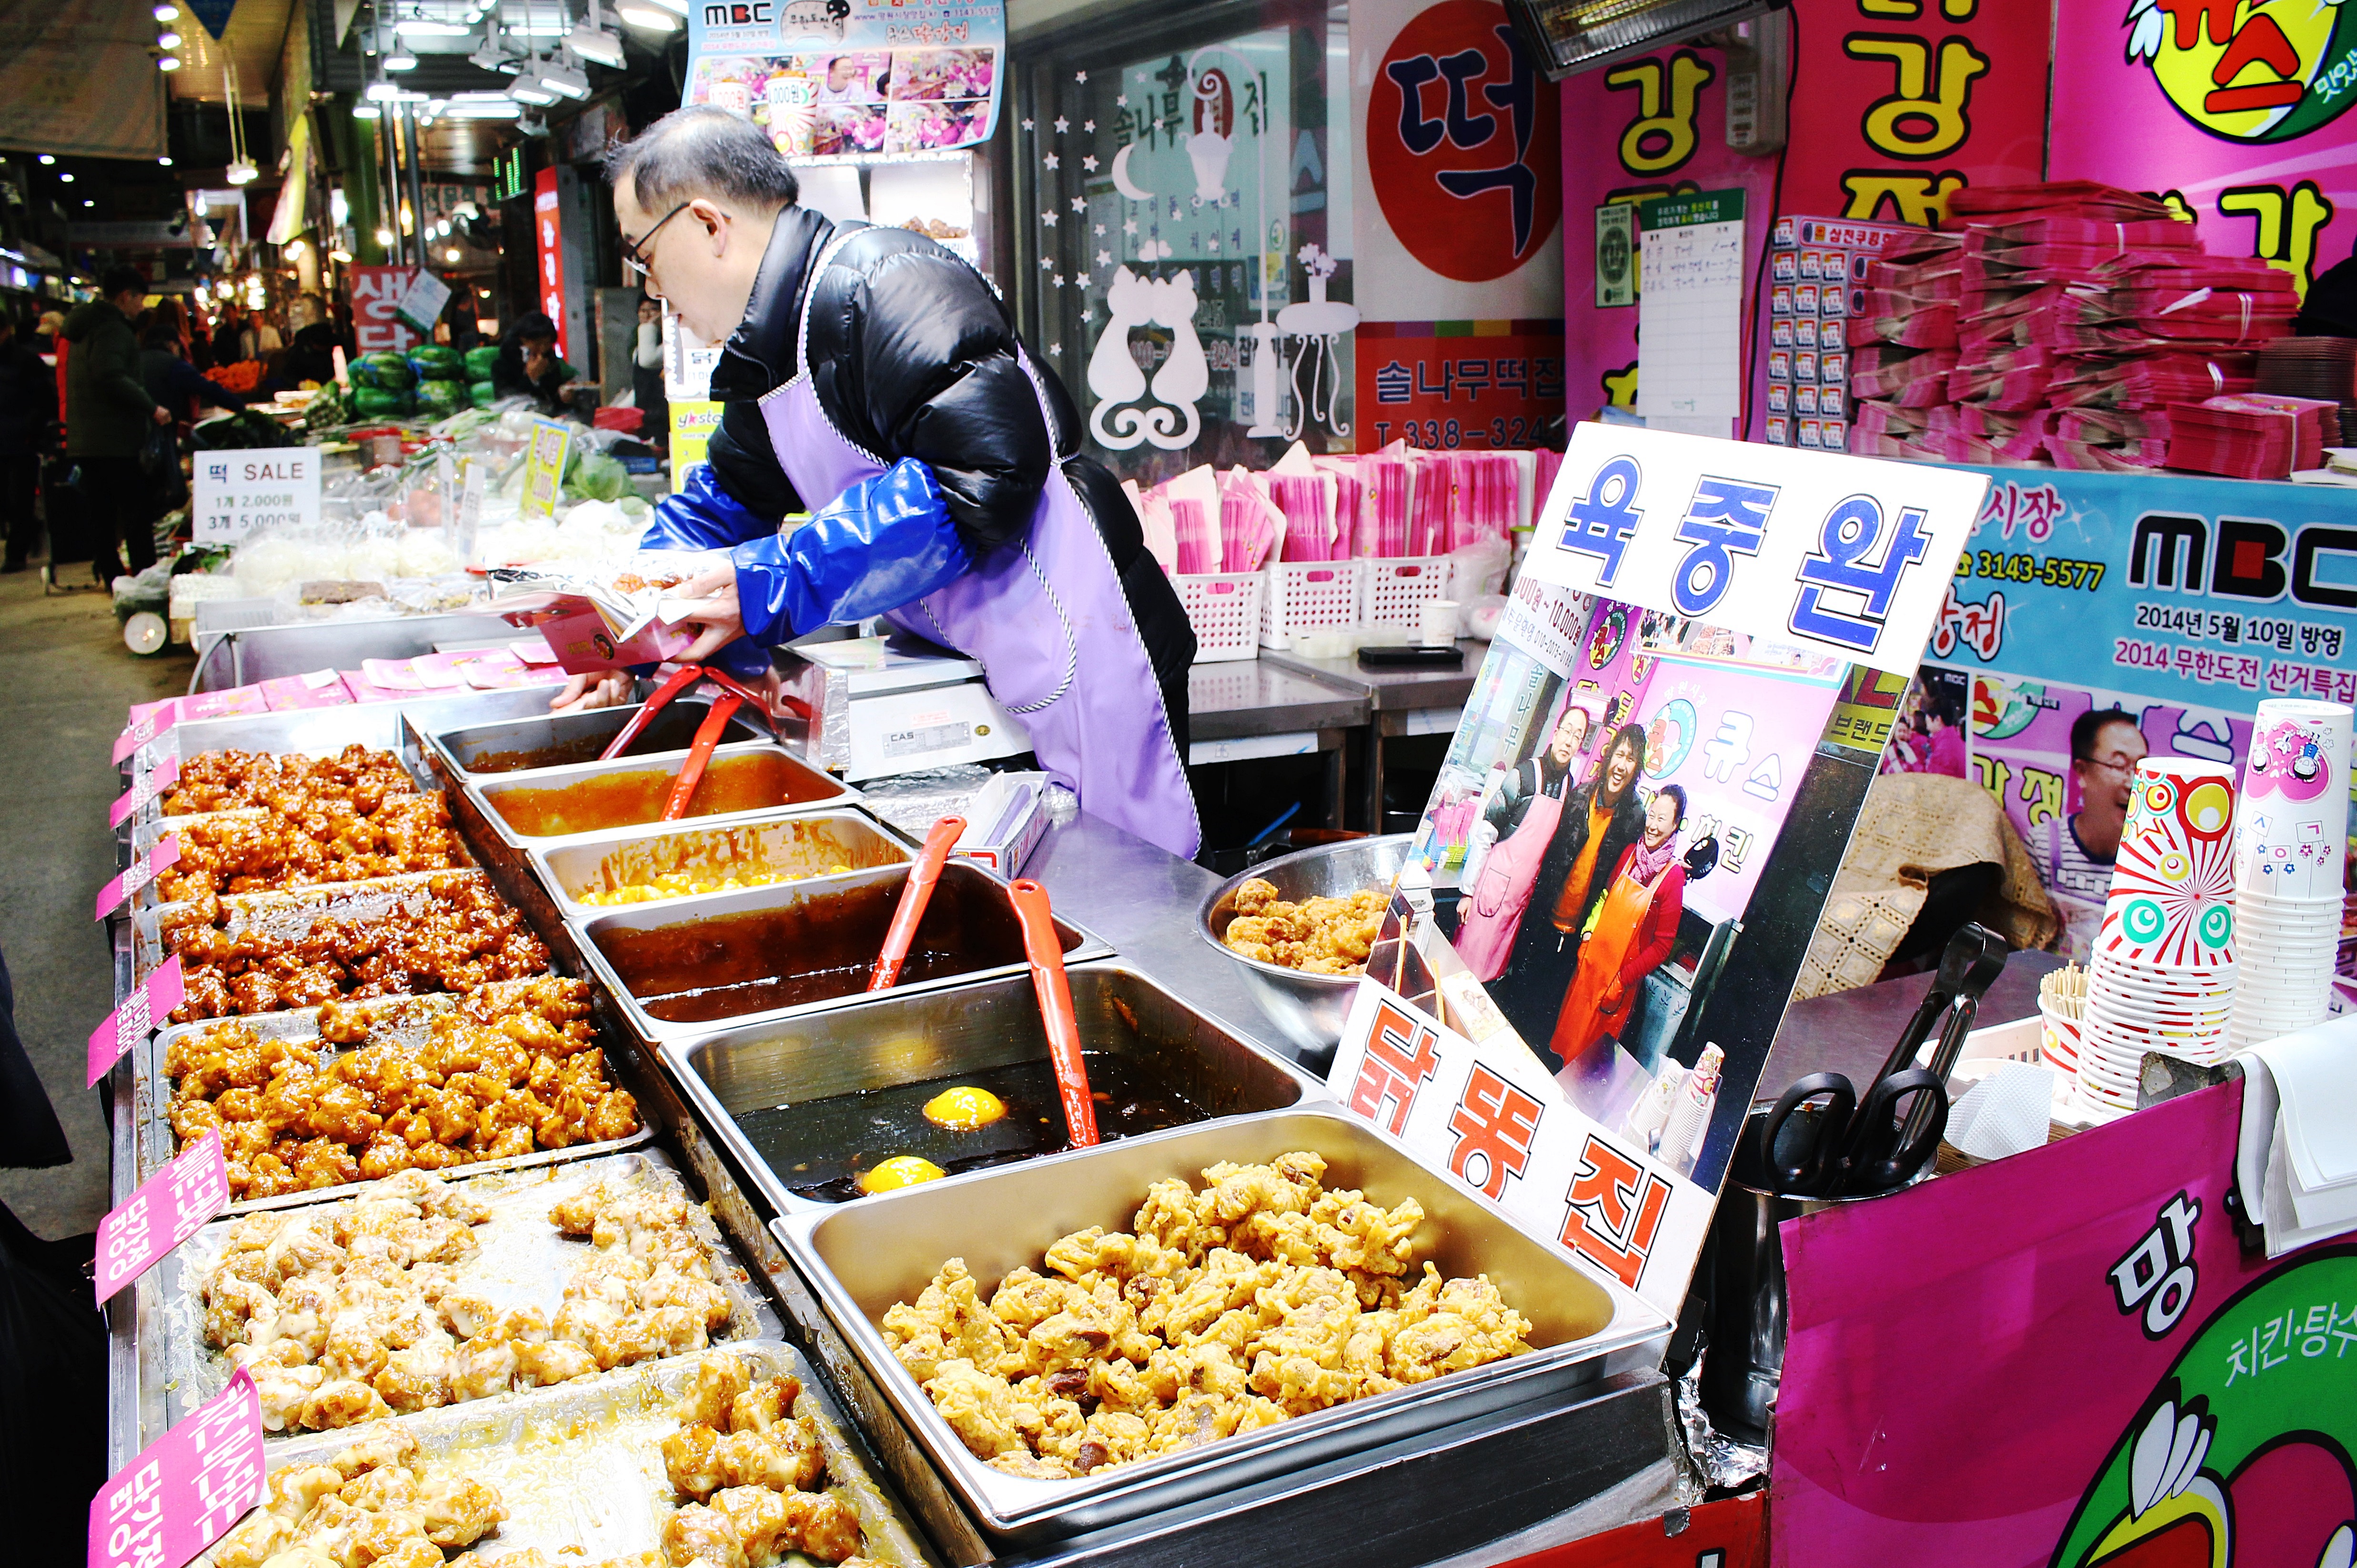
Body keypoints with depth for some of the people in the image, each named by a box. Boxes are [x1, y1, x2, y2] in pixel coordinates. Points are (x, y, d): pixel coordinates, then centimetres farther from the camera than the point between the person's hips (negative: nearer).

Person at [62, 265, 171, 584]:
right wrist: (152, 408, -25)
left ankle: (109, 576, 16)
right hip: (116, 441, -9)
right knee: (137, 512, -5)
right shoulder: (113, 329, -14)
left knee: (102, 512, 12)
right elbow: (110, 376, -29)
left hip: (83, 440, 9)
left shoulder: (84, 326, 18)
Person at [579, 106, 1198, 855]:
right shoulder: (770, 351, 14)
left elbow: (983, 478, -29)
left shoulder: (885, 286, -19)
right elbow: (724, 502, 25)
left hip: (1080, 654, -10)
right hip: (969, 667, 10)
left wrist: (772, 584, -27)